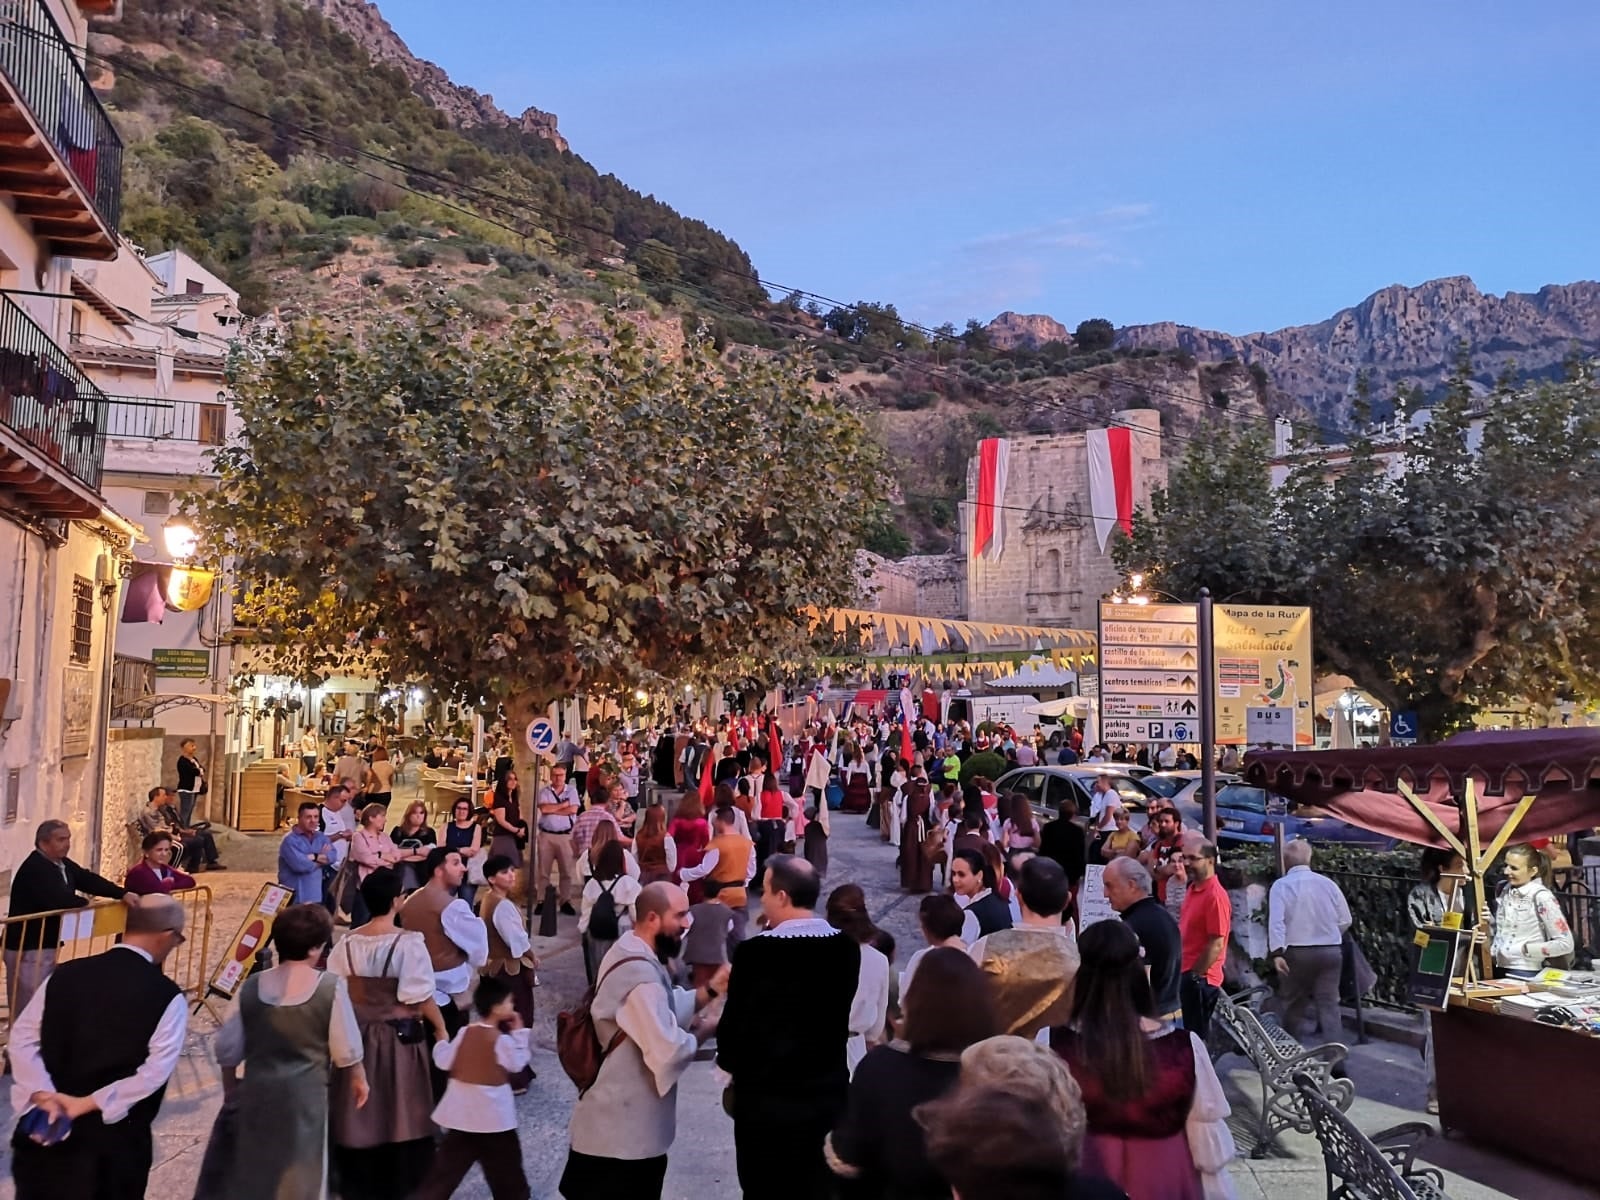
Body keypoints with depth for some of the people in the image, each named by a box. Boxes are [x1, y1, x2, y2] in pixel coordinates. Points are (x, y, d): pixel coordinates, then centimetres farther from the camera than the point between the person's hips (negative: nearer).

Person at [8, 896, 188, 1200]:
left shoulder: (65, 974, 0)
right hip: (114, 1135, -3)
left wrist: (43, 1095, -10)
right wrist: (89, 1103, -15)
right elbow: (155, 1071, -20)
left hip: (47, 1126, 3)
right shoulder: (168, 997, -13)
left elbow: (22, 1038, -2)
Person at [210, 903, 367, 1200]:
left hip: (256, 1091, 3)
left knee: (249, 1173, 20)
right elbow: (346, 1048, -5)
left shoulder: (251, 986, -3)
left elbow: (227, 1049, 5)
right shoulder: (331, 986, -14)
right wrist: (358, 1078, 14)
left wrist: (230, 1089, 22)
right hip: (305, 1093, -3)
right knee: (300, 1176, 14)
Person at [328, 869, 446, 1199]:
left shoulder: (348, 943, -7)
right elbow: (423, 997, -17)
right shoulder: (409, 943, -20)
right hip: (400, 1037, -4)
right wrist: (441, 1029, -4)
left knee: (360, 1113, 17)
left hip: (358, 1035, 4)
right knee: (400, 1113, 12)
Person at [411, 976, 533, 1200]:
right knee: (506, 1165, 13)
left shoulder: (464, 1033, -4)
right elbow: (518, 1064, -7)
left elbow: (444, 1062, -1)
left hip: (462, 1113, 5)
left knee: (446, 1167, 11)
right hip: (493, 1115, -5)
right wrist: (520, 1034, 0)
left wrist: (441, 1040, 16)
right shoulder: (501, 1040, -17)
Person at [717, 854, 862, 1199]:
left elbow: (735, 1022, -9)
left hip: (766, 1099, -4)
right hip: (828, 1095, 4)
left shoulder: (756, 951, -18)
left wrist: (729, 1061, 9)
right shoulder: (846, 948, -4)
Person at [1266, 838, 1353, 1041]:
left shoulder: (1281, 885, -8)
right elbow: (1345, 920, 9)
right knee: (1329, 1004, 5)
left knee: (1292, 1003, 12)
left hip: (1297, 953, -2)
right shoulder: (1328, 883, 3)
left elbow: (1276, 921, -18)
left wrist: (1277, 952, -20)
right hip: (1330, 952, 2)